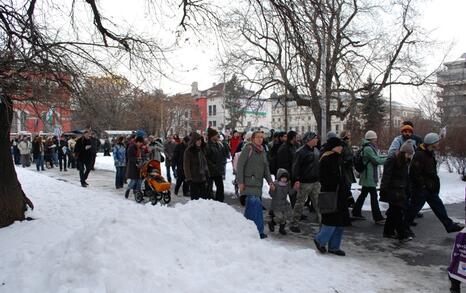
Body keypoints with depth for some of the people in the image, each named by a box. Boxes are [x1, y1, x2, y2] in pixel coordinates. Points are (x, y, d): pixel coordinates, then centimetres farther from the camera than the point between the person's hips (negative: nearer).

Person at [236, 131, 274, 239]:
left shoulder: (262, 151, 17)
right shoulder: (248, 148, -5)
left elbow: (266, 168, 22)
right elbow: (240, 165, -9)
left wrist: (270, 182, 12)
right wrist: (240, 182, -13)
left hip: (258, 183, 7)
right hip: (248, 182, -7)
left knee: (251, 205, 7)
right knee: (256, 203, -17)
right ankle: (259, 231, -11)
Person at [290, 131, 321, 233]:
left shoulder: (316, 150, 13)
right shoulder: (301, 152, -12)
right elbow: (296, 167, -14)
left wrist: (320, 177, 20)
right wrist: (296, 180, -20)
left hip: (316, 182, 7)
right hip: (304, 182, -7)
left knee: (318, 202, 11)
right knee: (300, 203, 1)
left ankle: (322, 221, 20)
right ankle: (294, 224, 10)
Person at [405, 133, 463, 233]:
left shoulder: (430, 153, 8)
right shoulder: (419, 155, -23)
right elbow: (414, 173, -26)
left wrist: (435, 184, 13)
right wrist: (423, 184, -19)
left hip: (430, 188, 9)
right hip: (420, 189, -9)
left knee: (438, 206, 16)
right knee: (414, 207, 1)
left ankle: (450, 226, 27)